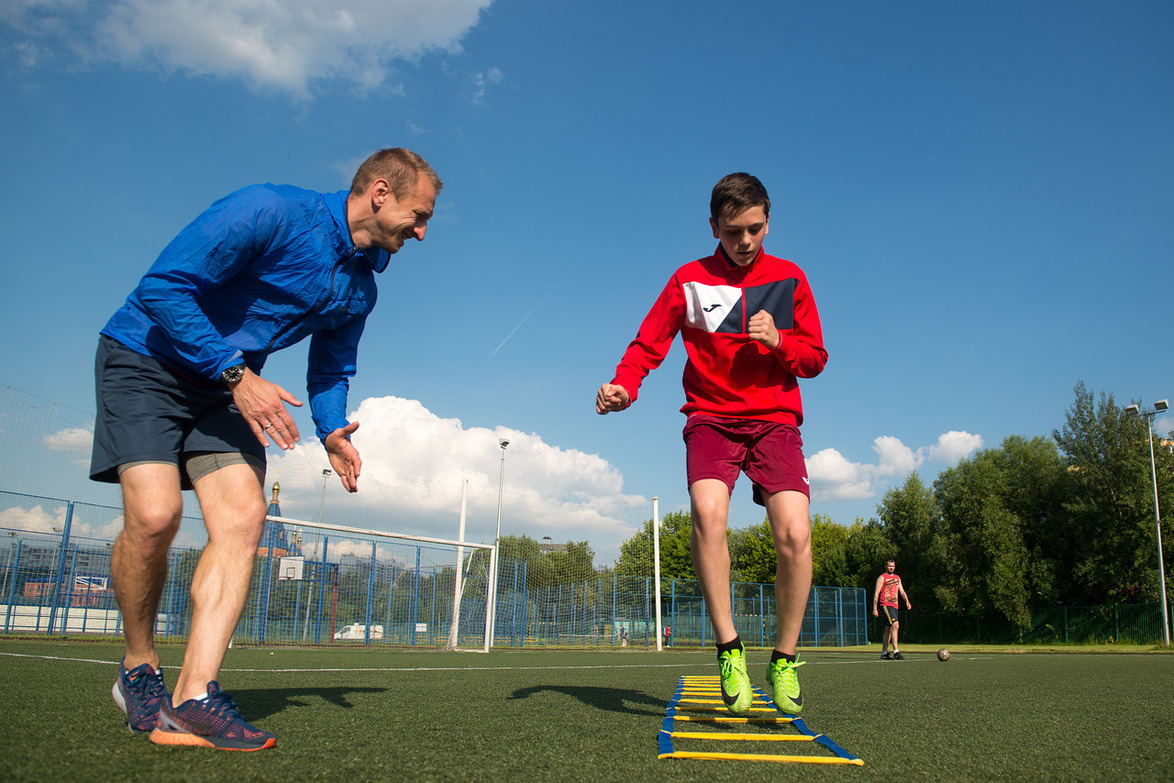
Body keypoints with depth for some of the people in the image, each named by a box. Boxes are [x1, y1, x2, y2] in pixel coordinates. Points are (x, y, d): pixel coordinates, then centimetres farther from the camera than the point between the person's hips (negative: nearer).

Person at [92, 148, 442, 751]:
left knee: (243, 517, -13)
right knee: (154, 514, -21)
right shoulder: (268, 211, -21)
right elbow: (162, 286, -23)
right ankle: (139, 668, 4)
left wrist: (331, 431, -4)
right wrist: (235, 373, -27)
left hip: (227, 387, 7)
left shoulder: (360, 287, 4)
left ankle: (191, 701, -14)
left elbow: (330, 370, 15)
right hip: (146, 360, -6)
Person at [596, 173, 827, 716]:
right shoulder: (689, 280, 7)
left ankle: (784, 659, 2)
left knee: (794, 532, -19)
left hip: (774, 418, 1)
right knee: (707, 508, -30)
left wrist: (779, 341, -9)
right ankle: (729, 649, -17)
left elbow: (815, 359, 13)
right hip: (710, 416, -1)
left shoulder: (790, 279, 10)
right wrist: (624, 385, -15)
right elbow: (648, 343, 6)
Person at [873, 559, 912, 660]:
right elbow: (876, 593, -5)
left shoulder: (897, 578, 18)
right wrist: (874, 609, -10)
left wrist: (907, 601, -4)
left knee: (888, 629, 9)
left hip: (894, 606, 7)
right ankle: (896, 652, -22)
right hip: (886, 605, -7)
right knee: (895, 625, -20)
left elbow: (902, 591, 16)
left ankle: (884, 653, 15)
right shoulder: (882, 578, -3)